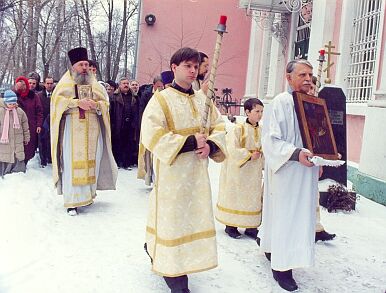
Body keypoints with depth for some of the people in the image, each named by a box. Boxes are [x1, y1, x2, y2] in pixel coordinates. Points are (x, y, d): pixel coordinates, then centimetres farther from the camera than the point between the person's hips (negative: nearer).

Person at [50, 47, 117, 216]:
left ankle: (87, 194, 14)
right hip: (72, 128, -3)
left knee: (91, 161, 2)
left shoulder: (94, 84, 17)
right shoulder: (65, 82, 7)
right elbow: (58, 101, -6)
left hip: (92, 129, 4)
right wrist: (78, 102, -16)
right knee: (72, 162, -8)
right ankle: (72, 201, -7)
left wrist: (94, 104, -10)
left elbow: (105, 103, 11)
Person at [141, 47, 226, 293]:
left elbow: (219, 127, 11)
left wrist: (210, 145, -11)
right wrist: (190, 142, -21)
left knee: (195, 215, 12)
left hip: (197, 170, 6)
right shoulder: (161, 99, -8)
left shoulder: (203, 99, 9)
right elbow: (152, 135, -19)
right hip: (172, 170, -6)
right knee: (173, 217, 2)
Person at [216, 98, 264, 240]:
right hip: (238, 171, -5)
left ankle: (250, 227, 19)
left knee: (253, 198, 9)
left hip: (254, 172, 5)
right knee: (235, 197, 5)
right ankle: (231, 225, 17)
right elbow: (232, 150, -18)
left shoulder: (262, 131, 4)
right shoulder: (238, 129, -12)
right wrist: (250, 155, -18)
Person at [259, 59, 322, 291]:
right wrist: (296, 154, -31)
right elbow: (272, 139, -19)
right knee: (285, 214, -1)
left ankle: (273, 249, 34)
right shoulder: (282, 101, -14)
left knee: (301, 212, 16)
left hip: (306, 169, 8)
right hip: (286, 170, -8)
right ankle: (281, 266, 11)